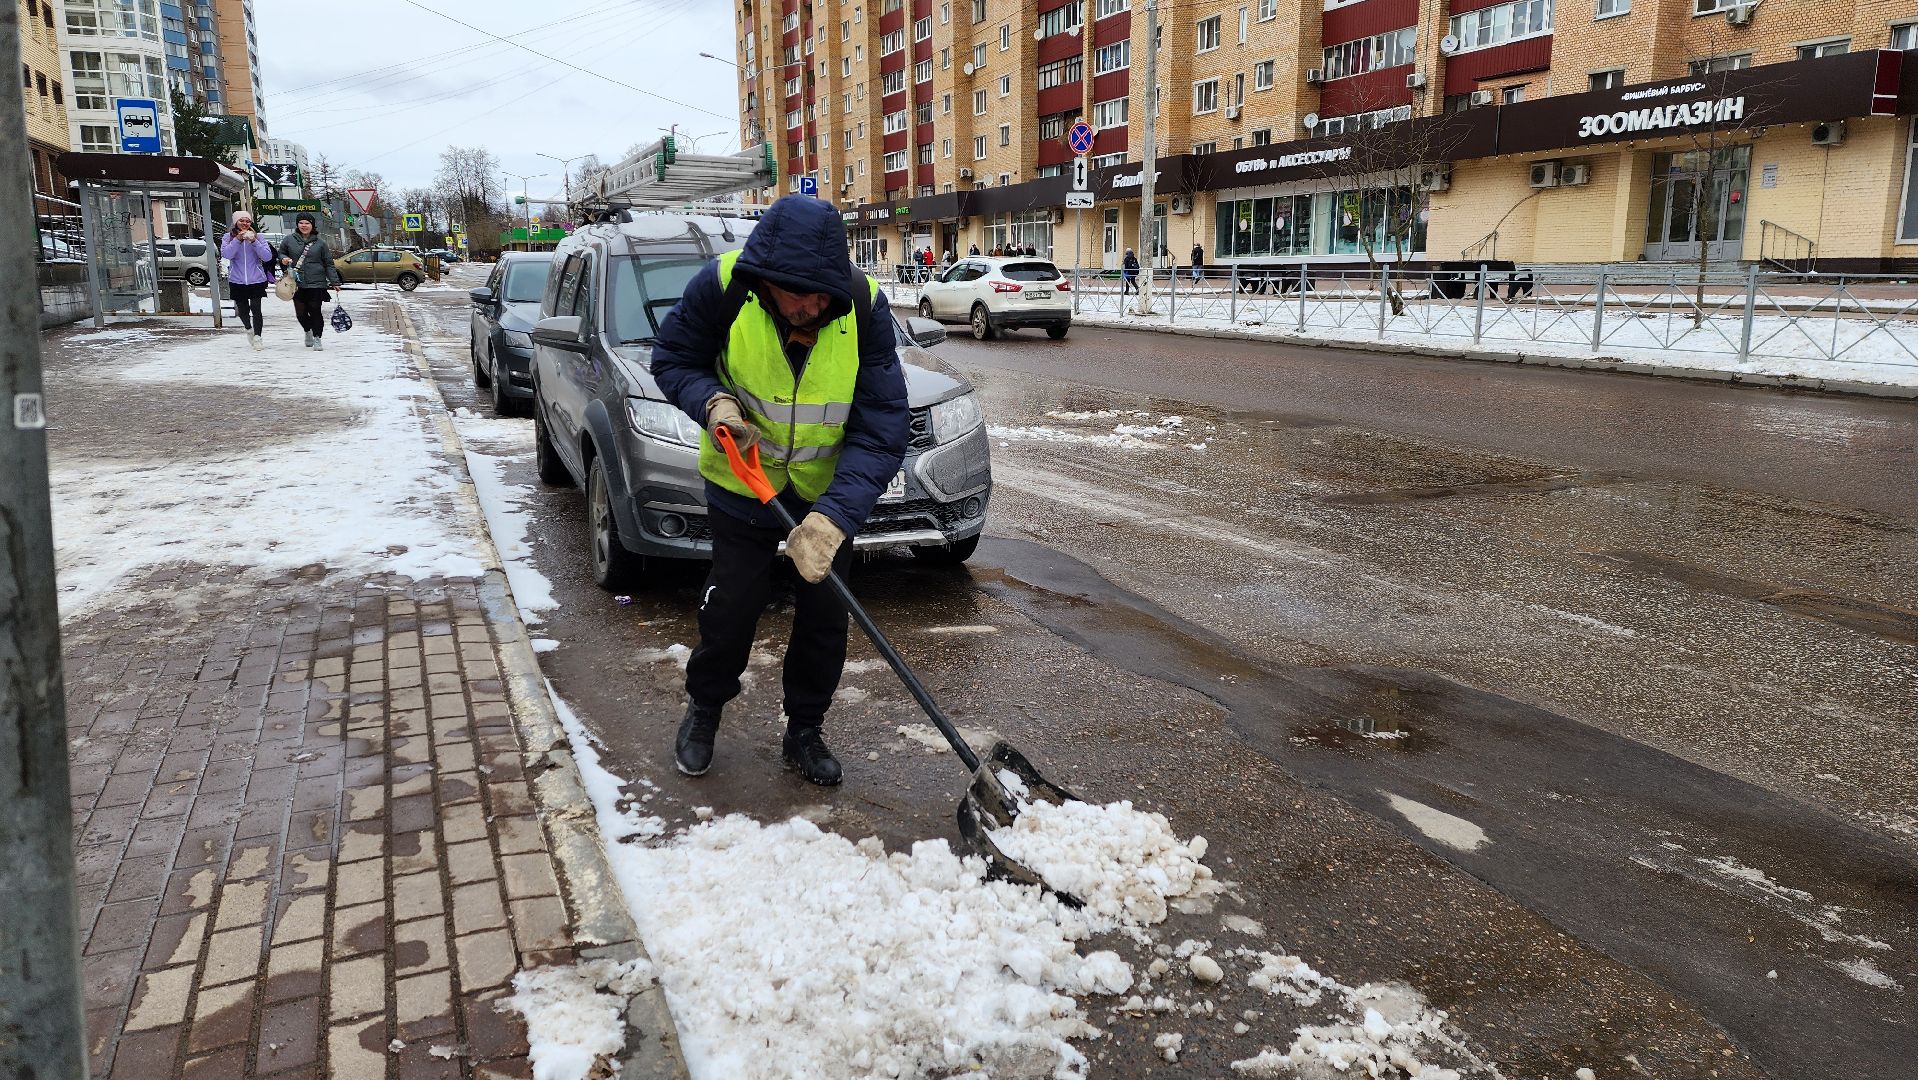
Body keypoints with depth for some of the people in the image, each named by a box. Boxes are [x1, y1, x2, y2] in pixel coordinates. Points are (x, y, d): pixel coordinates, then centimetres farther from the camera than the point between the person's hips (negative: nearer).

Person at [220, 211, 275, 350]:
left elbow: (268, 257, -6)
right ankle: (249, 329, 37)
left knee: (256, 308, -11)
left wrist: (254, 242, -16)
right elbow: (226, 254, -12)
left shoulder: (257, 237, 4)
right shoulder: (228, 237, 5)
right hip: (237, 280, 1)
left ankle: (257, 337, -6)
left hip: (256, 280, -1)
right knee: (242, 309, 10)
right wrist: (238, 240, -19)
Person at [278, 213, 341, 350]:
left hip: (316, 283, -1)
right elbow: (280, 253, 20)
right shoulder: (289, 240, 6)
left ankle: (317, 338, 6)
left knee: (315, 311, -5)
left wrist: (334, 282, 1)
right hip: (296, 283, 2)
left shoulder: (320, 243, 4)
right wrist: (283, 259, -4)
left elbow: (329, 264, 6)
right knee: (301, 312, 4)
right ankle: (308, 331, 31)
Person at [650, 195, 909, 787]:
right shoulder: (723, 285, -27)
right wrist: (713, 403, -29)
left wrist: (834, 515, -39)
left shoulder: (865, 306, -27)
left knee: (825, 613, 8)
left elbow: (883, 431, -28)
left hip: (829, 488, 1)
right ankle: (703, 708, 32)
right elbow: (672, 359, -7)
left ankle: (805, 729, 29)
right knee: (732, 603, 5)